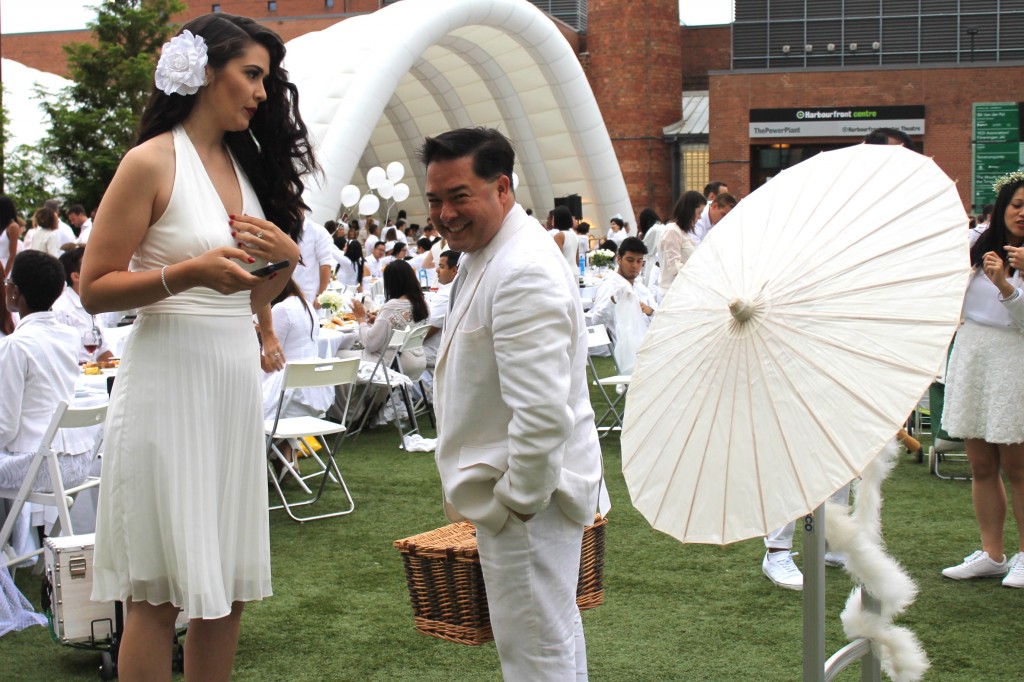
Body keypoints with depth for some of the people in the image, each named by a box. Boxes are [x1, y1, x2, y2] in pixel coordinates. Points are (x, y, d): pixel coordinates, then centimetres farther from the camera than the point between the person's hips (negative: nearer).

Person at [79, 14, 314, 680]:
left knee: (229, 581, 10)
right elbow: (95, 288, -9)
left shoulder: (247, 162, 13)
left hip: (237, 382, 7)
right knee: (158, 588, 0)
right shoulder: (153, 162, -6)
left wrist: (288, 257, -1)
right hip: (170, 381, -7)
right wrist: (189, 272, -21)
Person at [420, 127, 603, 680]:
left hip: (526, 490, -11)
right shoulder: (482, 255, 10)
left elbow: (544, 415, -30)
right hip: (517, 484, 11)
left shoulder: (524, 273, -24)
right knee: (556, 630, 23)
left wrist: (516, 503, -20)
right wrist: (467, 485, 21)